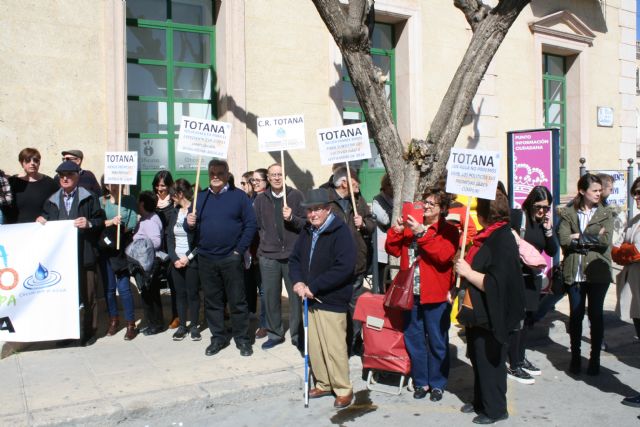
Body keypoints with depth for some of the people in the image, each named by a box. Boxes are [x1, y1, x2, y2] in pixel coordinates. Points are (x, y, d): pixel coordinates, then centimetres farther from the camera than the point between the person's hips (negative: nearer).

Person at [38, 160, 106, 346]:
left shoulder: (89, 198, 1)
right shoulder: (52, 201, 14)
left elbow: (101, 221, -1)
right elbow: (45, 220, 22)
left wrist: (89, 223, -19)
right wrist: (41, 220, 1)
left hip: (84, 254, -4)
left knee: (87, 293, 3)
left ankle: (88, 331, 15)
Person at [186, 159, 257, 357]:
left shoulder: (238, 196, 0)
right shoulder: (201, 197, 10)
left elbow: (251, 224, -5)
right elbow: (191, 228, 11)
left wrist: (239, 250, -9)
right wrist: (189, 223, -13)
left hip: (231, 258, -3)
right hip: (206, 259, 3)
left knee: (237, 301, 3)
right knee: (212, 301, 11)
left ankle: (242, 339, 15)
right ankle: (217, 338, 23)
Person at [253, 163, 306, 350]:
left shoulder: (296, 196, 2)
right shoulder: (260, 199, 8)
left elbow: (307, 223, 1)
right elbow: (255, 225, 13)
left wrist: (292, 218, -15)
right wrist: (263, 242, 5)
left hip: (293, 255, -2)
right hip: (268, 257, 2)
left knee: (296, 295, 3)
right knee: (270, 296, 7)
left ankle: (297, 335, 17)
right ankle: (275, 334, 23)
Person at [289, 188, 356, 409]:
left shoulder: (340, 231, -14)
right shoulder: (307, 231, 10)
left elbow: (344, 267, -22)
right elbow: (294, 258, 15)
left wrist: (313, 287, -20)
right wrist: (298, 281, -6)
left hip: (332, 301, -7)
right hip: (310, 299, 7)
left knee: (334, 348, -3)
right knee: (314, 346, 13)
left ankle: (343, 390, 14)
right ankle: (323, 384, 30)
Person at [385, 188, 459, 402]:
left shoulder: (449, 230, -3)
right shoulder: (412, 226, 11)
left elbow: (443, 255, -20)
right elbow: (393, 250, 7)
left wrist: (422, 233, -23)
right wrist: (396, 230, -9)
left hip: (436, 295, -4)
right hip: (411, 293, 4)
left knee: (437, 342, 6)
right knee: (414, 340, 12)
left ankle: (437, 384, 21)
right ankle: (421, 382, 25)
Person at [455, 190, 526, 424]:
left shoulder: (502, 241, -22)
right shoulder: (487, 236, 7)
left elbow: (495, 284, -29)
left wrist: (467, 272, -21)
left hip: (490, 316, -9)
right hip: (477, 312, 9)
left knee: (489, 361, 6)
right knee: (477, 359, 20)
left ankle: (495, 409, 23)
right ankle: (480, 401, 36)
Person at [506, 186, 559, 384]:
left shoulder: (545, 222, 8)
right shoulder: (516, 216, -11)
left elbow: (553, 251, 4)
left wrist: (548, 229, -7)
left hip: (534, 276, 7)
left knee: (528, 319, 15)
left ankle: (521, 358, 30)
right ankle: (513, 366, 2)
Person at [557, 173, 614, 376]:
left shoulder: (605, 213, 4)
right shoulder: (568, 213, 3)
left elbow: (606, 241, -11)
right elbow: (564, 240, -10)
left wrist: (578, 237, -11)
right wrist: (593, 238, -11)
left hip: (598, 271, 0)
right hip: (575, 272, 0)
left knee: (596, 315, 7)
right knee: (575, 315, 9)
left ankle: (595, 359, 18)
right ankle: (575, 357, 21)